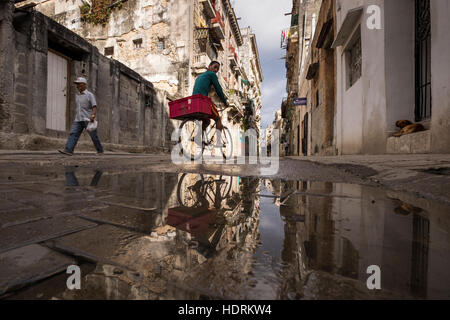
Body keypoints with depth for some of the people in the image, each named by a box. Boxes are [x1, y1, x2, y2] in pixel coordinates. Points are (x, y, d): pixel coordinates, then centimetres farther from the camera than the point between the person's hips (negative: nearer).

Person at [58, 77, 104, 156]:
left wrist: (93, 115, -29)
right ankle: (68, 150, -13)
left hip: (88, 119, -6)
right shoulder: (77, 95, 19)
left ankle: (100, 151, 11)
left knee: (94, 136, -1)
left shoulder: (89, 95, -2)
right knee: (73, 134, -7)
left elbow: (94, 107, -14)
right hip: (78, 120, 6)